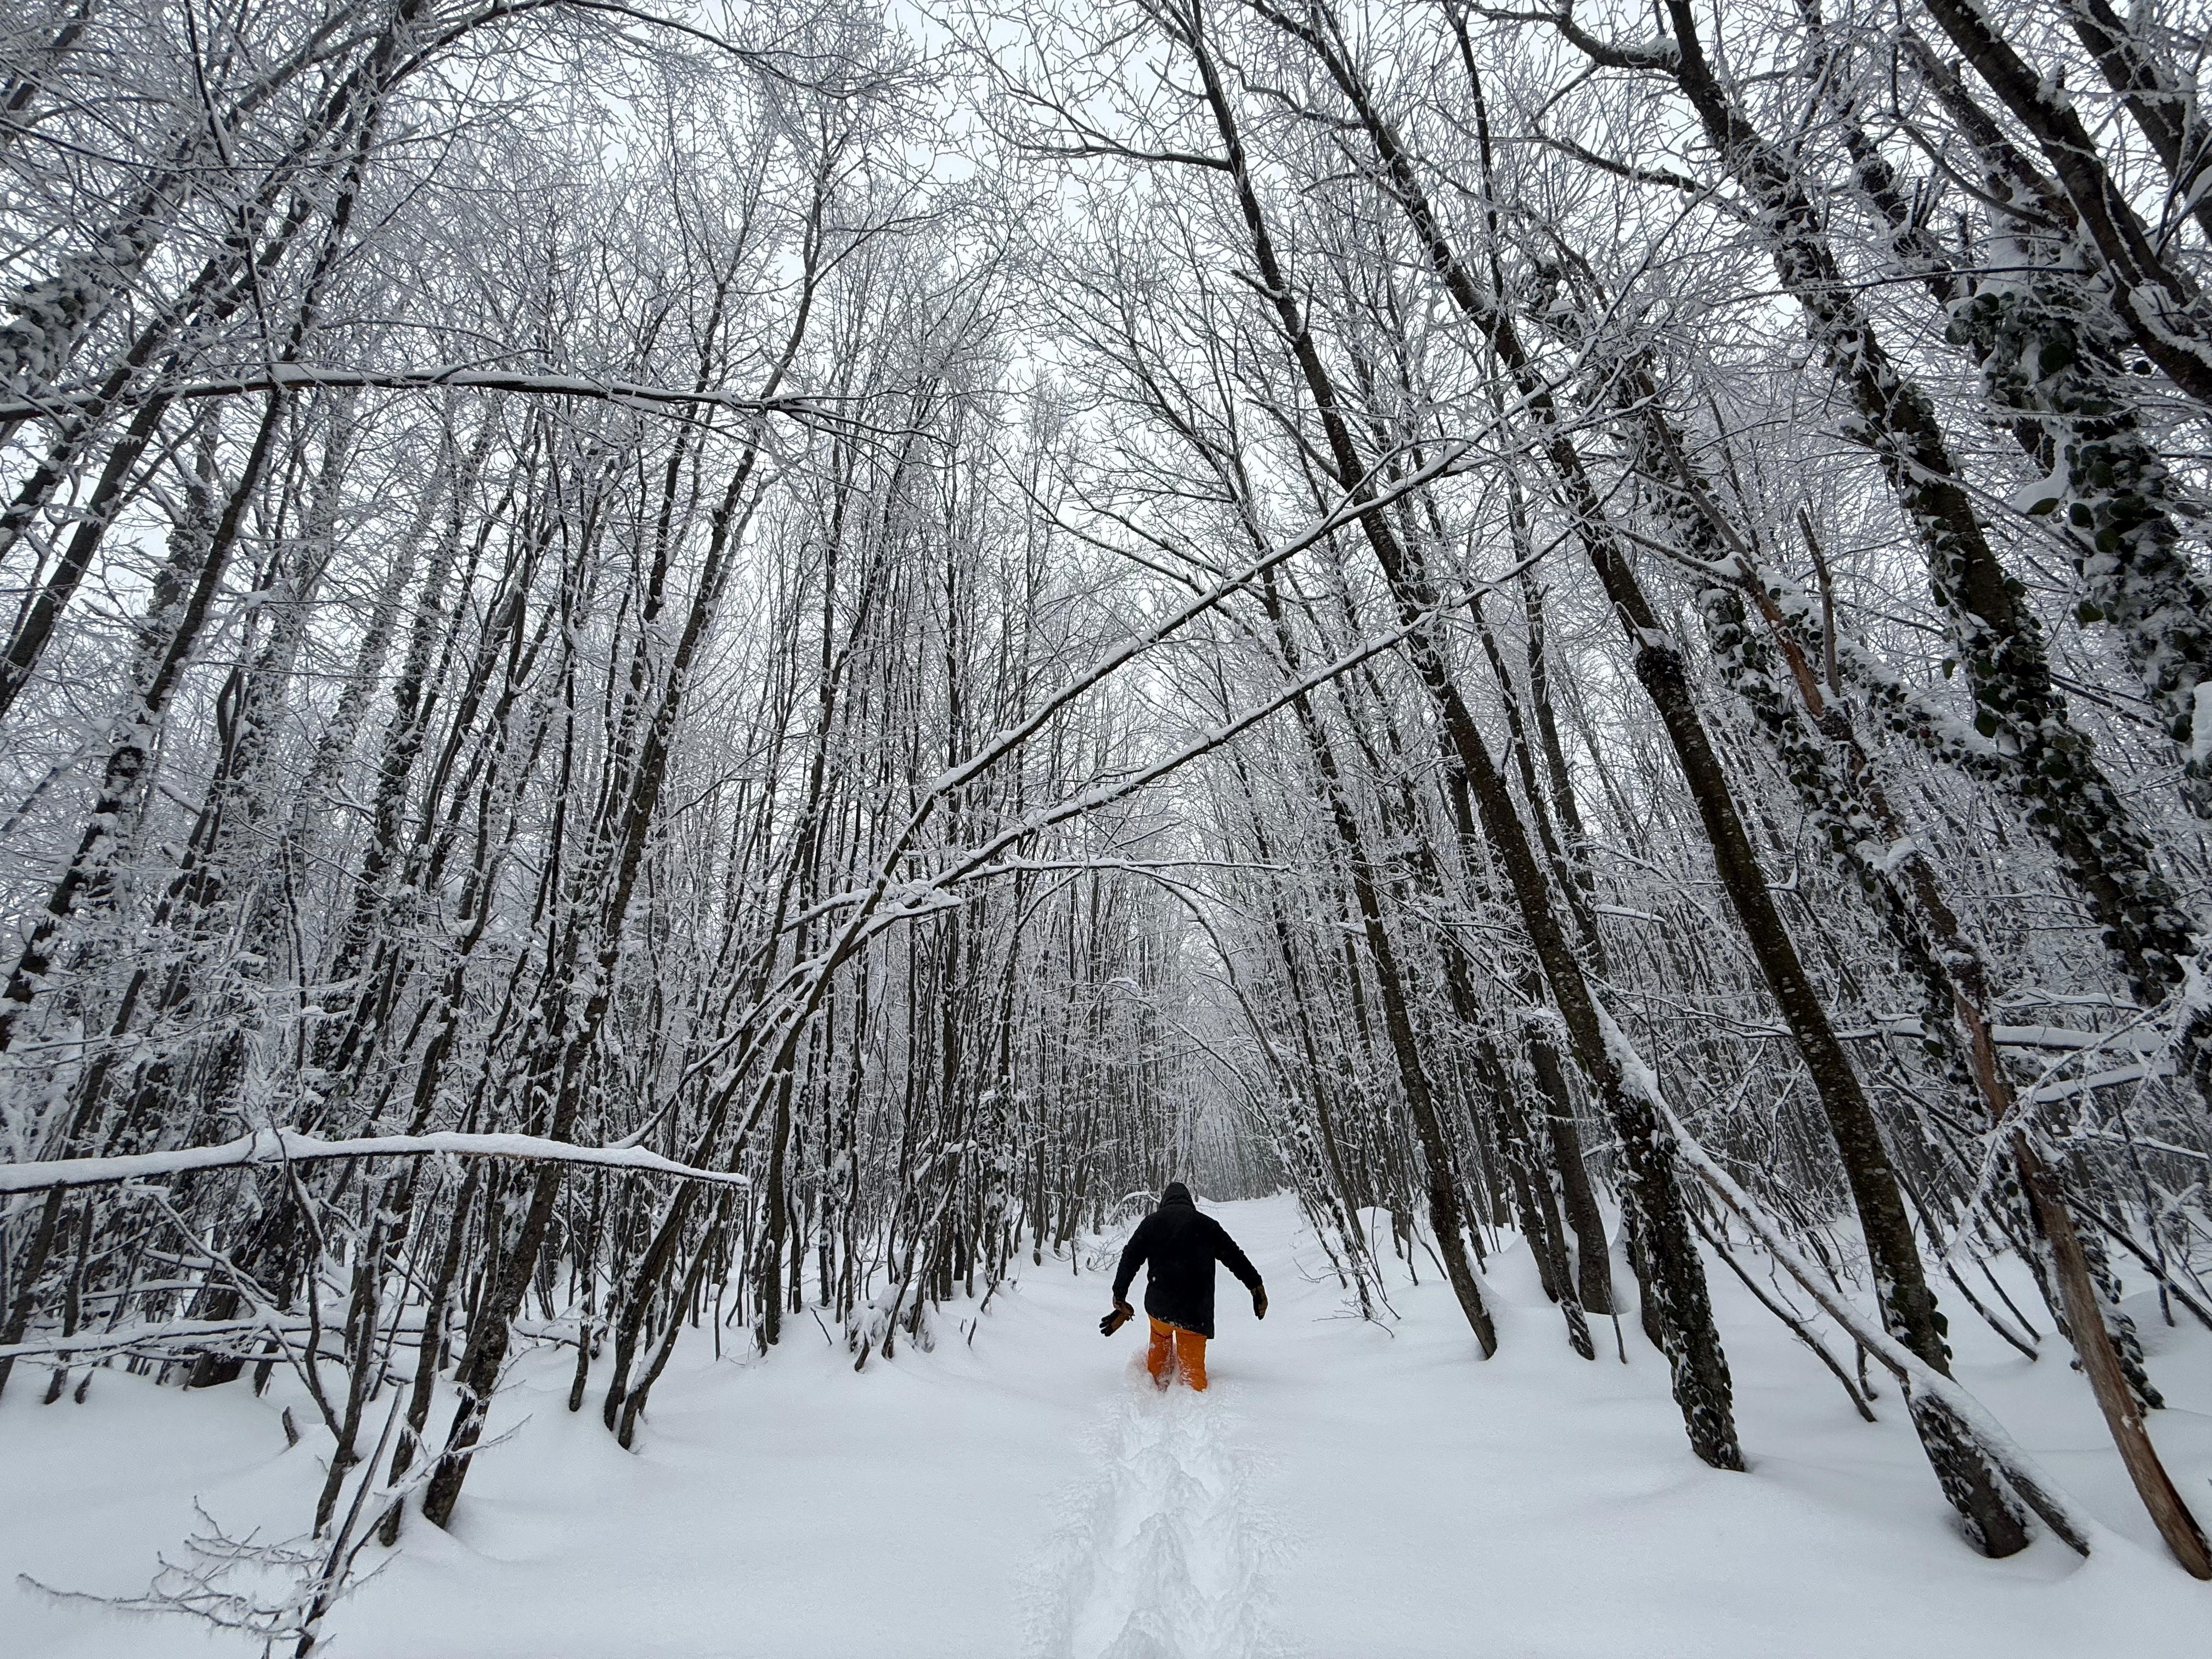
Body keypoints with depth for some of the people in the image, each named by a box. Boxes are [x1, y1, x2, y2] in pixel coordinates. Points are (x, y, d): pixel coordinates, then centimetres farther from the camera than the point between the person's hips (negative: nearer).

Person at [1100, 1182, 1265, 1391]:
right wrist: (1256, 1287, 17)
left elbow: (1130, 1259, 3)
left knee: (1160, 1341, 31)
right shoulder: (1207, 1224, 7)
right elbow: (1236, 1258, 9)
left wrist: (1120, 1299, 5)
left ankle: (1155, 1389, 30)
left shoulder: (1151, 1221, 7)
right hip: (1196, 1311, -1)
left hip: (1158, 1306, 1)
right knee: (1193, 1368, 8)